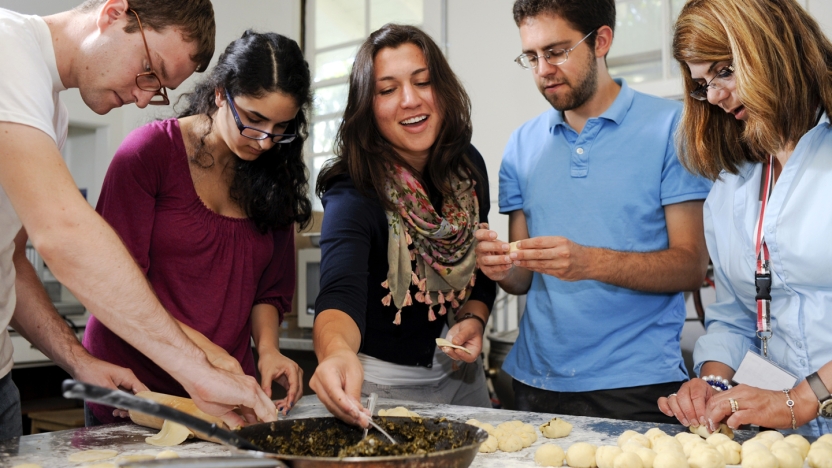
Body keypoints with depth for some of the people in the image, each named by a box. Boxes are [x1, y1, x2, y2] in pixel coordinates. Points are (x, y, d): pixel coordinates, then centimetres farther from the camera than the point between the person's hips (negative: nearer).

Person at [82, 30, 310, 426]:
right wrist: (201, 349, -22)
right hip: (134, 388, -4)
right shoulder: (151, 150, -11)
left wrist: (267, 349, -11)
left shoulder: (273, 172, 5)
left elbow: (269, 288, 9)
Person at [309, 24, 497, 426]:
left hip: (461, 375, 6)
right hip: (381, 382, -6)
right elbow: (341, 295, -43)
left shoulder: (468, 167, -6)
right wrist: (337, 353, -63)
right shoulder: (353, 196, -25)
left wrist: (473, 319, -10)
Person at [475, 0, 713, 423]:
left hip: (635, 385, -4)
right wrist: (504, 269, -12)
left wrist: (591, 262, -24)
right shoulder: (523, 145, 9)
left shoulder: (668, 127, -5)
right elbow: (525, 278, 11)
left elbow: (690, 266, -9)